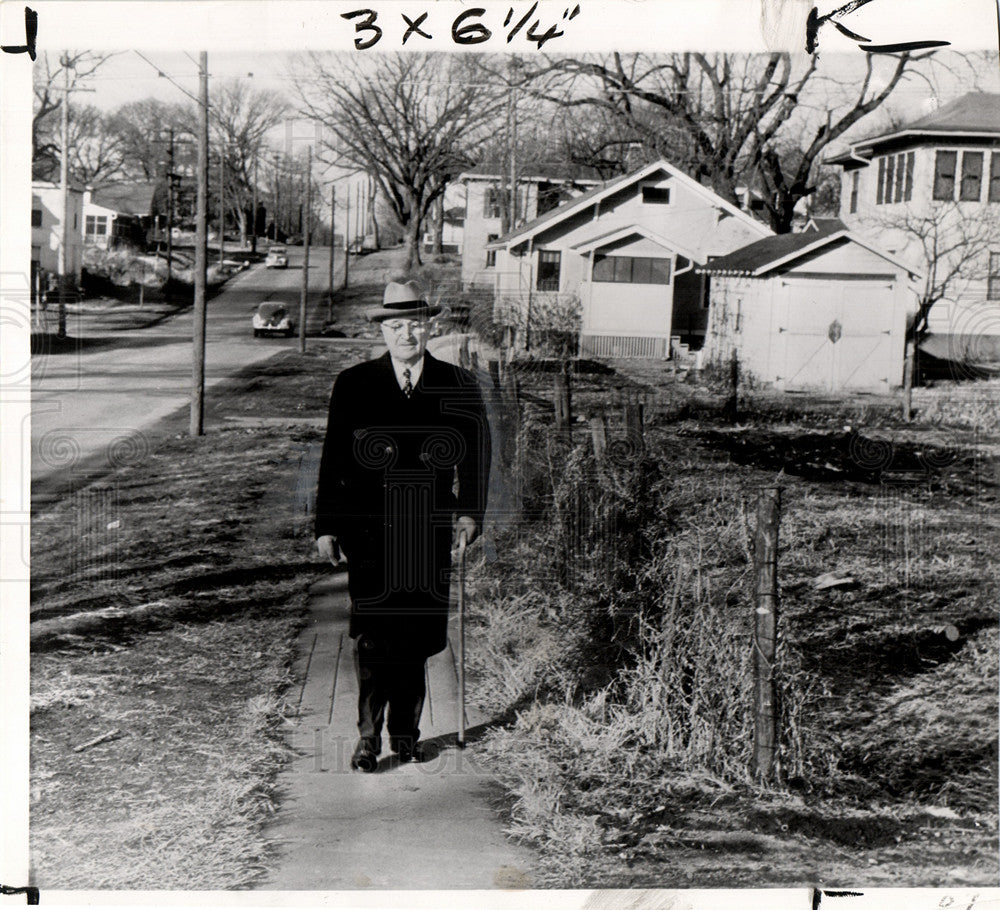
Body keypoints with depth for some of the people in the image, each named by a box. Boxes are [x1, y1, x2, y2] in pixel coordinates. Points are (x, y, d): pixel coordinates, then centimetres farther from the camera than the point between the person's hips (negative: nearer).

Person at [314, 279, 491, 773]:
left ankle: (405, 731, 21)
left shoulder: (458, 387, 7)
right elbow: (332, 460, 6)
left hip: (429, 533, 2)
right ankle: (368, 736, -2)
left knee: (418, 635, 6)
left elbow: (476, 455, 10)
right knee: (372, 634, -9)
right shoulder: (353, 384, 5)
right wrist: (326, 526, 3)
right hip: (368, 531, -1)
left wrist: (469, 512, -2)